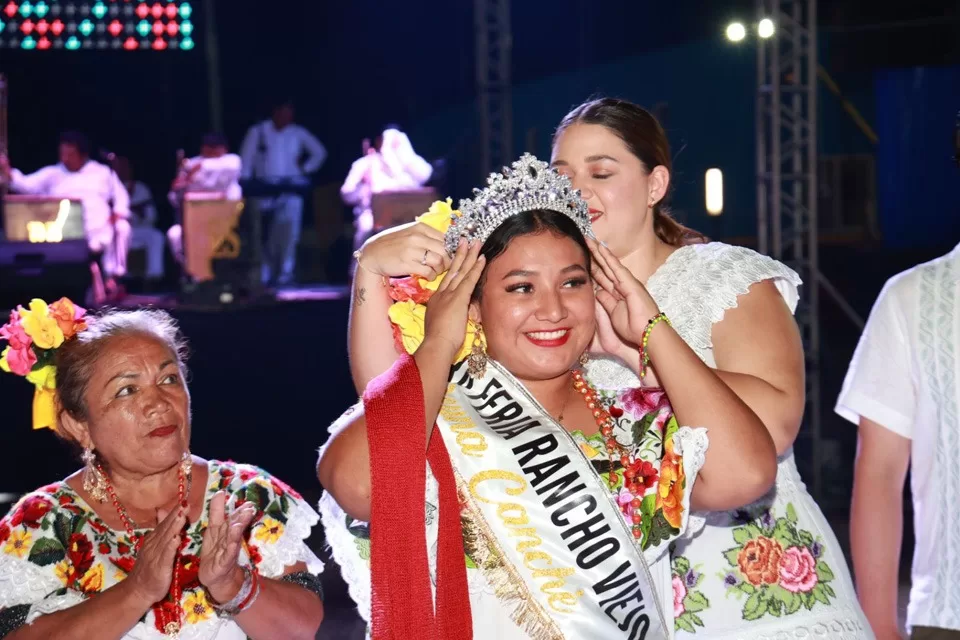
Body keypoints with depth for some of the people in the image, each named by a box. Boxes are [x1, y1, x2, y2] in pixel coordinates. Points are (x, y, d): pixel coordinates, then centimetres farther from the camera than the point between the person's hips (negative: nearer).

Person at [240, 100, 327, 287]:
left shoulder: (298, 133, 5)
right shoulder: (258, 131, 3)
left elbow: (319, 152, 13)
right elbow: (247, 159, 1)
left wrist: (305, 169, 3)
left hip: (291, 188, 0)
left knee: (288, 230, -13)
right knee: (266, 235, 1)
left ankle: (285, 273, -11)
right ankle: (266, 276, 7)